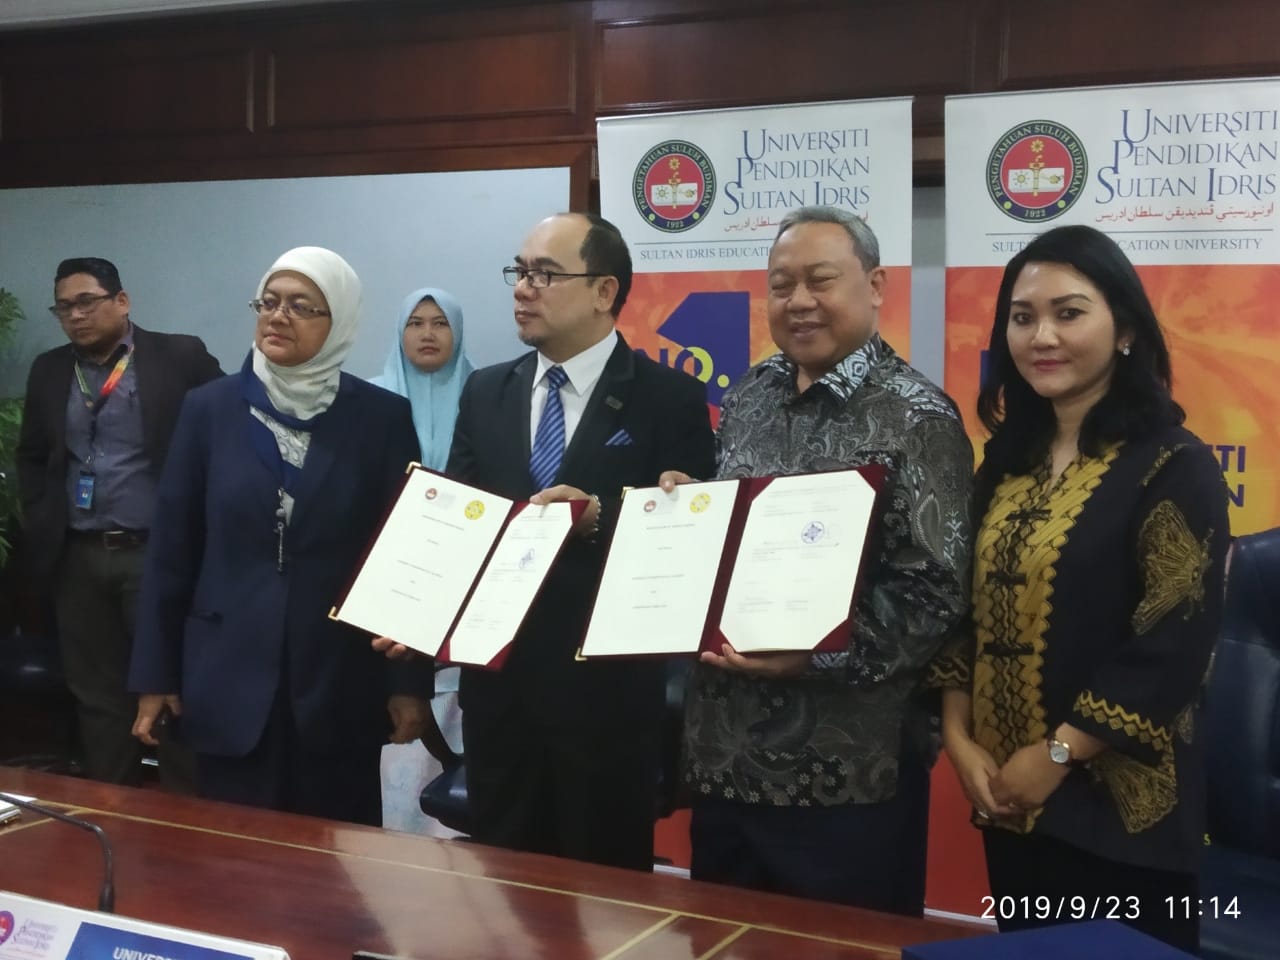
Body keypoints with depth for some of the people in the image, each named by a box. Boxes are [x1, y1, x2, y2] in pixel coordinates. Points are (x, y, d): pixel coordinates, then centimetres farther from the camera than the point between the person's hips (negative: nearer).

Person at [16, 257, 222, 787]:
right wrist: (40, 523, 9)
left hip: (157, 553, -4)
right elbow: (31, 456, 21)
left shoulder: (181, 357, -5)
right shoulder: (49, 370, 11)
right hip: (77, 558, 5)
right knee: (97, 695, 12)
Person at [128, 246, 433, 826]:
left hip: (342, 684, -1)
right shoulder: (209, 409, 1)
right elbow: (171, 549, 4)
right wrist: (155, 674, 3)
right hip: (230, 680, 1)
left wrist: (410, 681, -3)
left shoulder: (382, 418, -2)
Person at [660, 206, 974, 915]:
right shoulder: (747, 398, 9)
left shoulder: (915, 417, -11)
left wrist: (813, 655, -23)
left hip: (845, 770, -6)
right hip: (723, 752, 6)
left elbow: (935, 590, -17)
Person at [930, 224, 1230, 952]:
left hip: (1116, 807, -6)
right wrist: (959, 738, -3)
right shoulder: (1010, 460, 9)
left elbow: (1176, 646, -17)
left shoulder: (1173, 466, -10)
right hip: (1007, 799, 6)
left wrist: (1056, 755, -16)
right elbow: (966, 611, 10)